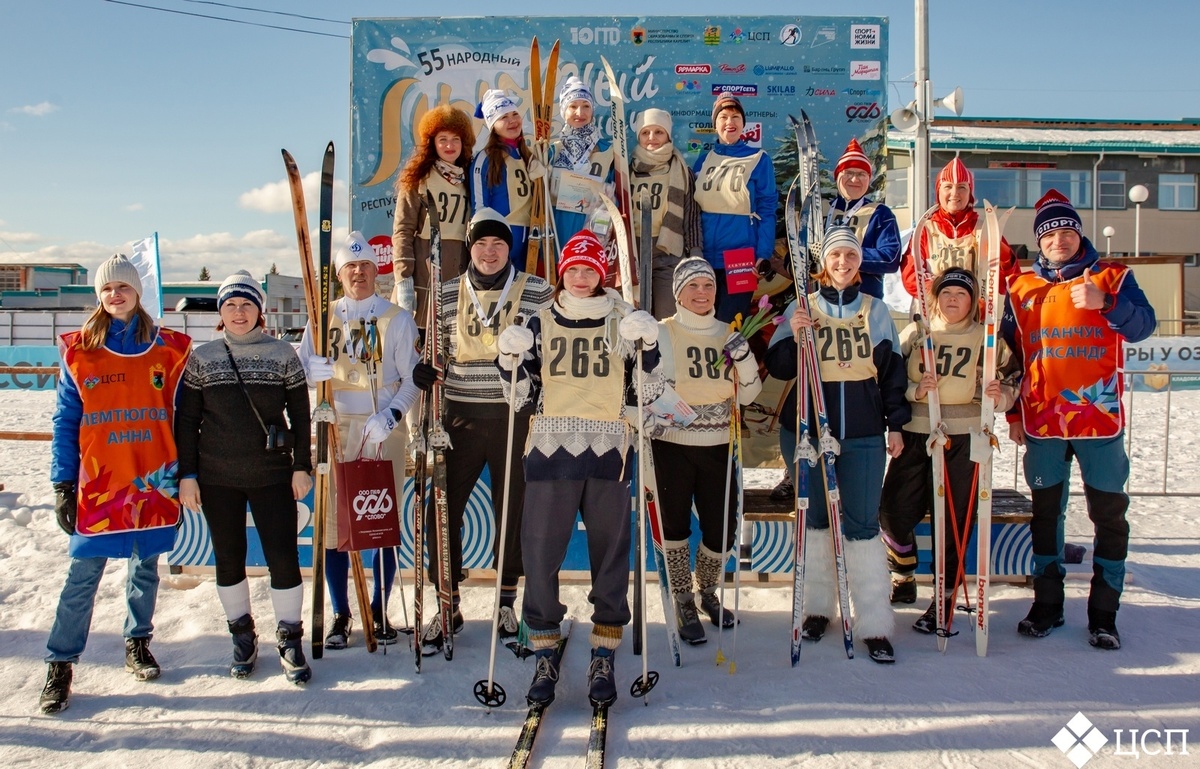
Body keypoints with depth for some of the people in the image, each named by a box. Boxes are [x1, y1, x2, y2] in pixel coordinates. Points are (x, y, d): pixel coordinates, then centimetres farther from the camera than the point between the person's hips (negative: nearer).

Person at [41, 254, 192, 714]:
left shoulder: (169, 349, 4)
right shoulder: (79, 352, 2)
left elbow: (183, 417, 7)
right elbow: (65, 422, 3)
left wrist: (184, 475, 3)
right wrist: (63, 485, -1)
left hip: (153, 481, 1)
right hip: (98, 482, -1)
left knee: (145, 567, 13)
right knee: (83, 576, 0)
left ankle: (138, 645, 30)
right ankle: (59, 665, 11)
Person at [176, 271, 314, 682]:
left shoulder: (282, 354, 1)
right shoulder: (202, 358, 4)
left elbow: (300, 414, 4)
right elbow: (187, 420, 5)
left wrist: (302, 467, 0)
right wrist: (186, 474, 1)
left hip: (272, 474, -1)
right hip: (217, 478, 2)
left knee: (283, 557, -4)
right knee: (228, 558, 10)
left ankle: (290, 641, 11)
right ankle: (242, 636, 27)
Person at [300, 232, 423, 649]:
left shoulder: (397, 318, 5)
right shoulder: (324, 318, 12)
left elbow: (412, 378, 0)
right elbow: (300, 369, 8)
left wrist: (391, 415, -16)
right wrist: (317, 369, -16)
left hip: (383, 429, -2)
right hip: (335, 427, 2)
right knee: (334, 520, 1)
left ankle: (380, 610, 15)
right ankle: (340, 614, 14)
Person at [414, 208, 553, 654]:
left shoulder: (537, 292, 1)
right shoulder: (447, 294, 7)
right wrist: (424, 371, -5)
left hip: (515, 416, -2)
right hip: (460, 415, 2)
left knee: (511, 509, 8)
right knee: (441, 508, 1)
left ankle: (507, 602, 26)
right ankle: (447, 606, 18)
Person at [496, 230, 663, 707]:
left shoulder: (623, 322, 9)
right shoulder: (540, 324, 11)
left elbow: (648, 391, 6)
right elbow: (522, 397, 10)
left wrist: (648, 349, -9)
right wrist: (509, 362, -6)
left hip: (607, 454, 0)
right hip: (550, 453, 1)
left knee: (610, 555, 4)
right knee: (540, 555, -1)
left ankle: (603, 662, 17)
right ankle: (544, 661, 14)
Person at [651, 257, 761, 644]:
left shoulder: (729, 335, 8)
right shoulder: (661, 333, -2)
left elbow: (746, 396, 8)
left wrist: (745, 359, -8)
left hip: (718, 447, 3)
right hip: (672, 445, -3)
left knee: (722, 529, 5)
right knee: (675, 525, 4)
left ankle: (708, 593, 32)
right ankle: (684, 605, 22)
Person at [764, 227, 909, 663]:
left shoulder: (875, 310, 8)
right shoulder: (802, 309, 4)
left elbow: (892, 369, 11)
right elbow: (778, 368, -1)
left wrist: (896, 423, 7)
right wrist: (793, 337, -19)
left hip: (864, 434, 0)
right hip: (809, 428, 0)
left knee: (862, 525, -2)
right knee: (815, 518, 10)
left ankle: (875, 625, 4)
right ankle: (817, 607, 25)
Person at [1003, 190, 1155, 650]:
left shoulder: (1112, 278, 4)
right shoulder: (1021, 288, 8)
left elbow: (1143, 326, -10)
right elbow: (1009, 354, 11)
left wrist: (1104, 303, -27)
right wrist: (1013, 413, 8)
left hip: (1101, 419, -2)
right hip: (1041, 421, 2)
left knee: (1109, 514, 3)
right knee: (1045, 513, 10)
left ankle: (1104, 614, 13)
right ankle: (1047, 604, 23)